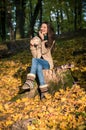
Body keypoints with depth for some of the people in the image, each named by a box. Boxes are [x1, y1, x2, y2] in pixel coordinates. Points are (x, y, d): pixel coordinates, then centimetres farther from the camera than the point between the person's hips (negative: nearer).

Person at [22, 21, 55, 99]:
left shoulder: (51, 40, 1)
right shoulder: (36, 39, 5)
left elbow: (44, 51, -14)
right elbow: (35, 55, -3)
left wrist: (43, 39, -16)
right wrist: (32, 45, -20)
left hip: (47, 63, -2)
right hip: (38, 63, 2)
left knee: (35, 60, -34)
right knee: (38, 67, -37)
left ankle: (30, 81, -46)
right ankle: (44, 90, -42)